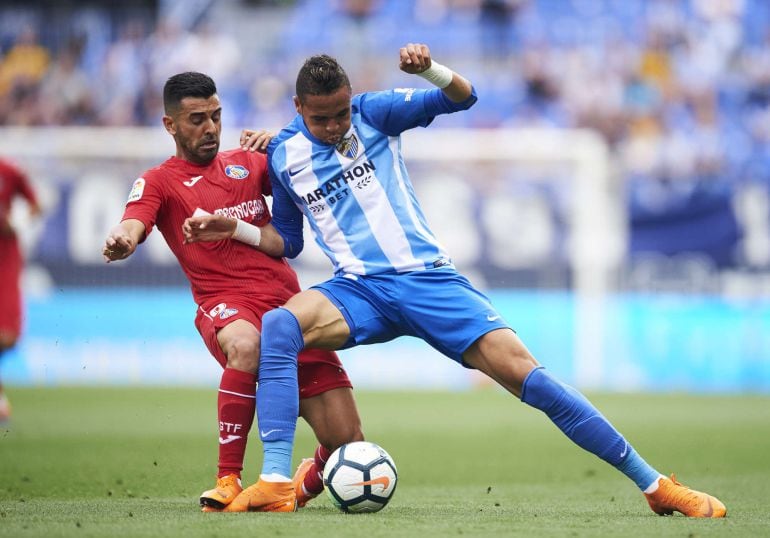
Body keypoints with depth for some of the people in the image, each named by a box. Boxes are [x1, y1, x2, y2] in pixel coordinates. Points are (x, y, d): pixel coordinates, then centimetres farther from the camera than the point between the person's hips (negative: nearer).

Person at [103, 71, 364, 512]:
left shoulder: (245, 162, 18)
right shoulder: (159, 182, 7)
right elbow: (134, 225, -13)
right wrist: (120, 241, -38)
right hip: (226, 304, -4)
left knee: (348, 443, -4)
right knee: (246, 344, -43)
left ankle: (307, 482, 33)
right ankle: (228, 482, -32)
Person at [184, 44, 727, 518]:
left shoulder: (373, 114, 2)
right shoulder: (283, 156, 7)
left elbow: (462, 97, -4)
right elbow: (288, 241, 20)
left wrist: (429, 68, -25)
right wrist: (236, 229, 3)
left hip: (428, 278, -1)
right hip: (360, 291, 1)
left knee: (524, 372, -14)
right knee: (279, 324, -31)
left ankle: (653, 483, -6)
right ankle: (275, 480, -34)